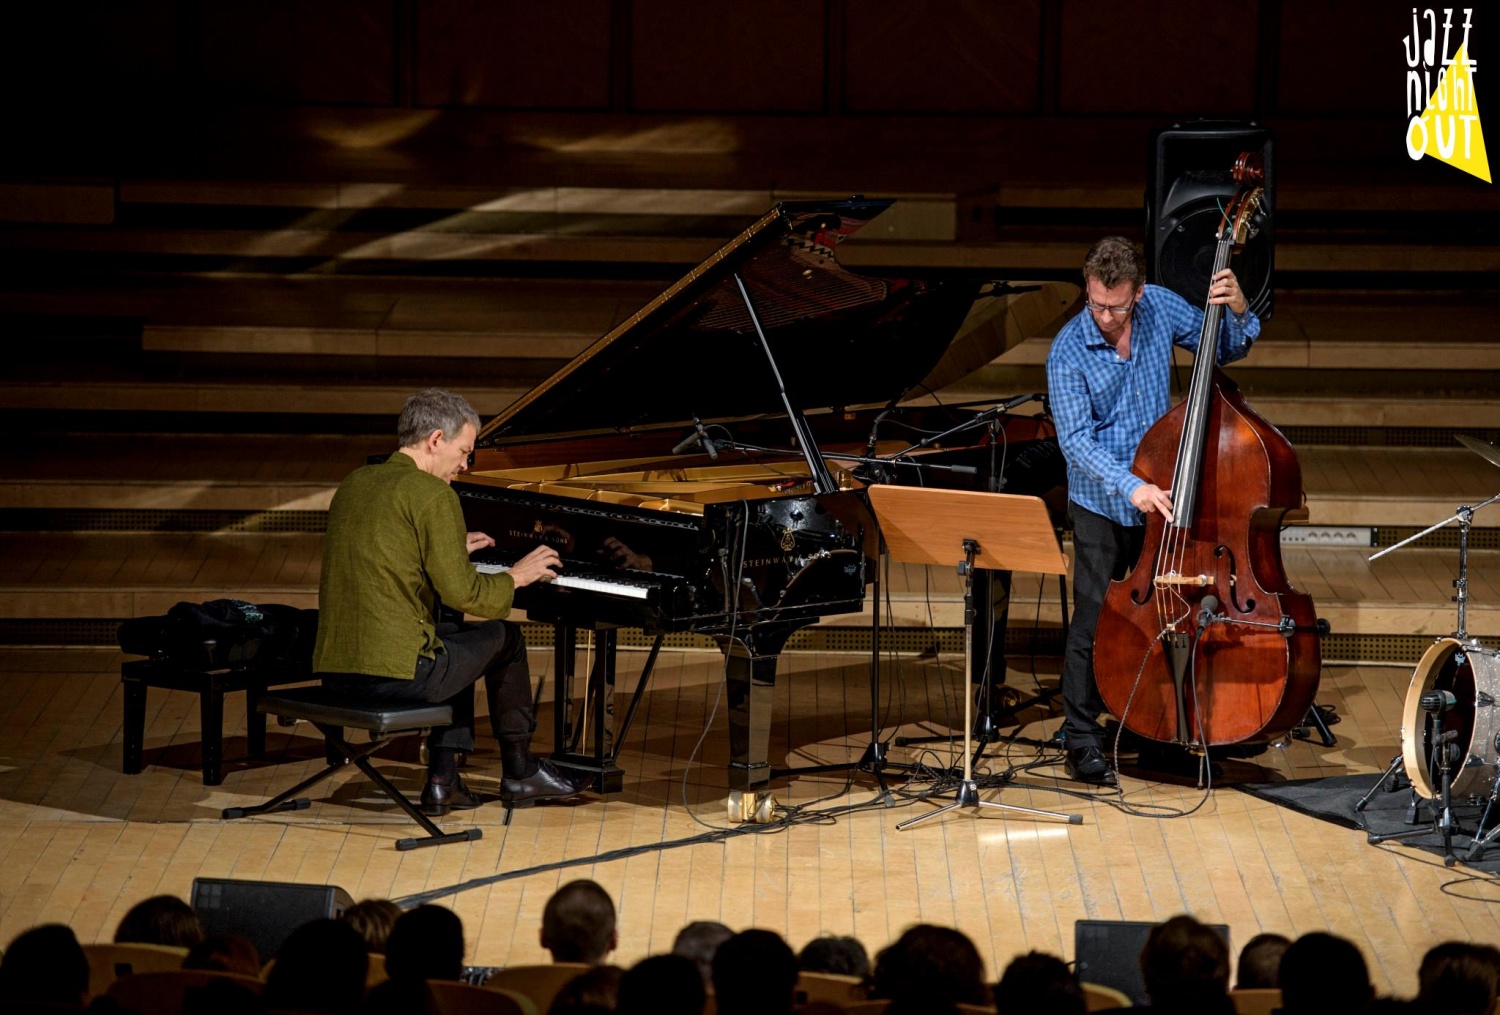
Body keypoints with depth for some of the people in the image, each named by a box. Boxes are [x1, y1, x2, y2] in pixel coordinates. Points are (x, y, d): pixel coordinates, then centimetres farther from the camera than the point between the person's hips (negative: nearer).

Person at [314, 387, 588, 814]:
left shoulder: (355, 483, 14)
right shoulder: (433, 495, -11)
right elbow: (462, 594, -15)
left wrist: (452, 551, 35)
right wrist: (515, 577, 4)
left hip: (334, 668, 8)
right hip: (396, 673, -8)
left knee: (455, 637, 33)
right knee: (504, 638, 18)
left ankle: (443, 780, 26)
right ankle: (519, 773, 32)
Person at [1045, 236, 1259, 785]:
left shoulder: (1161, 308, -6)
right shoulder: (1068, 353, -18)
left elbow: (1227, 349, 7)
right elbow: (1077, 440, -22)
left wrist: (1238, 312, -16)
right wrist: (1130, 487, -35)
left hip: (1161, 496, 4)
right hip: (1102, 506, -4)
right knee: (1094, 619, -6)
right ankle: (1082, 740, 5)